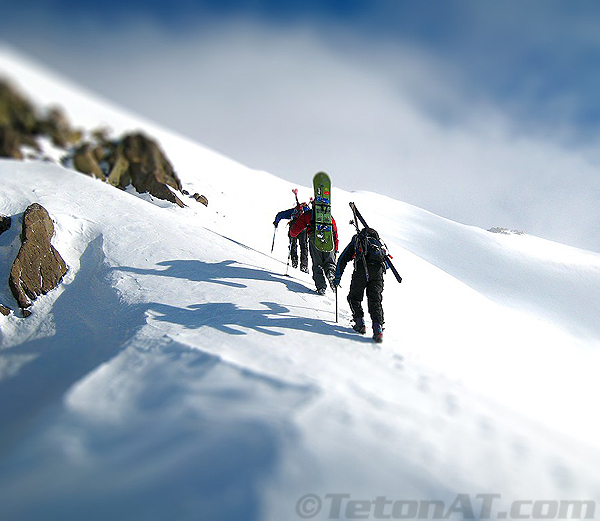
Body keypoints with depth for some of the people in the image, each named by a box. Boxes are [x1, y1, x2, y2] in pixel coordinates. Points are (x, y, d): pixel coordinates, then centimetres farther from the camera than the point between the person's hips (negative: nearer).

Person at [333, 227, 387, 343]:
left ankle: (360, 323, 4)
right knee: (375, 300, 3)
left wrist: (337, 277, 21)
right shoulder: (378, 243, 35)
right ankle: (378, 327, -14)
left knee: (354, 297, 15)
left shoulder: (355, 241, 27)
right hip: (378, 270, 2)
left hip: (362, 268, -2)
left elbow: (343, 259, 19)